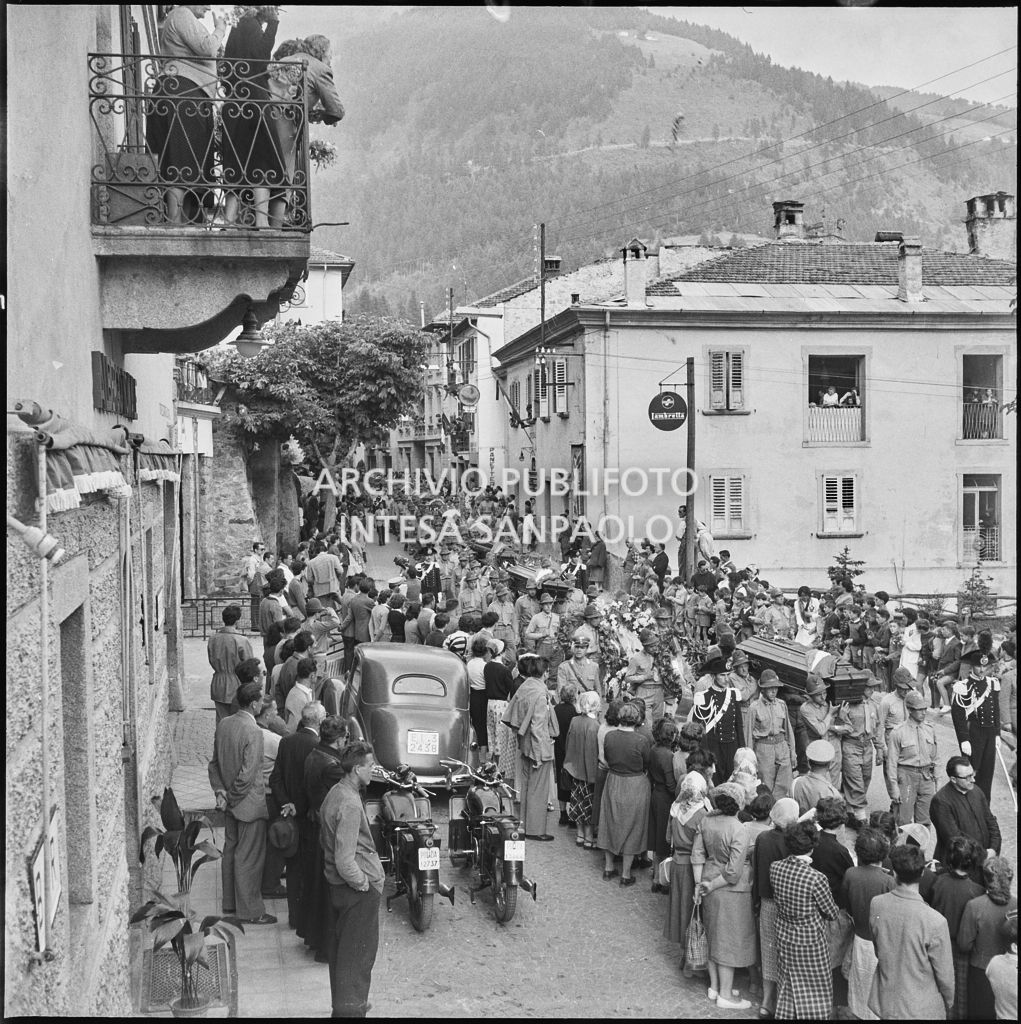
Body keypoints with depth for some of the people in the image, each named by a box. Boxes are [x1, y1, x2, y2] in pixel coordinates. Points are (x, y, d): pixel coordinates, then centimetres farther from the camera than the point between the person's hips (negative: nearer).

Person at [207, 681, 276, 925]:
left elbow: (215, 763, 7)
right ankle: (250, 911, 12)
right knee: (249, 857, 3)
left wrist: (220, 791, 5)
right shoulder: (253, 732, -24)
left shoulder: (223, 724, 1)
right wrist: (231, 798, -12)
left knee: (231, 850, 19)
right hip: (248, 803, -8)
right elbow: (247, 774, -25)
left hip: (231, 804, 8)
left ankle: (230, 903, 32)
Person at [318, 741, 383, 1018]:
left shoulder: (334, 793, 6)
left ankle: (342, 1004, 32)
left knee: (340, 948, 19)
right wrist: (364, 883, -13)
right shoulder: (350, 803, -24)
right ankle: (351, 1009, 8)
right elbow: (345, 861, -27)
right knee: (358, 953, 1)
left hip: (337, 886, 10)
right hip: (358, 890, -10)